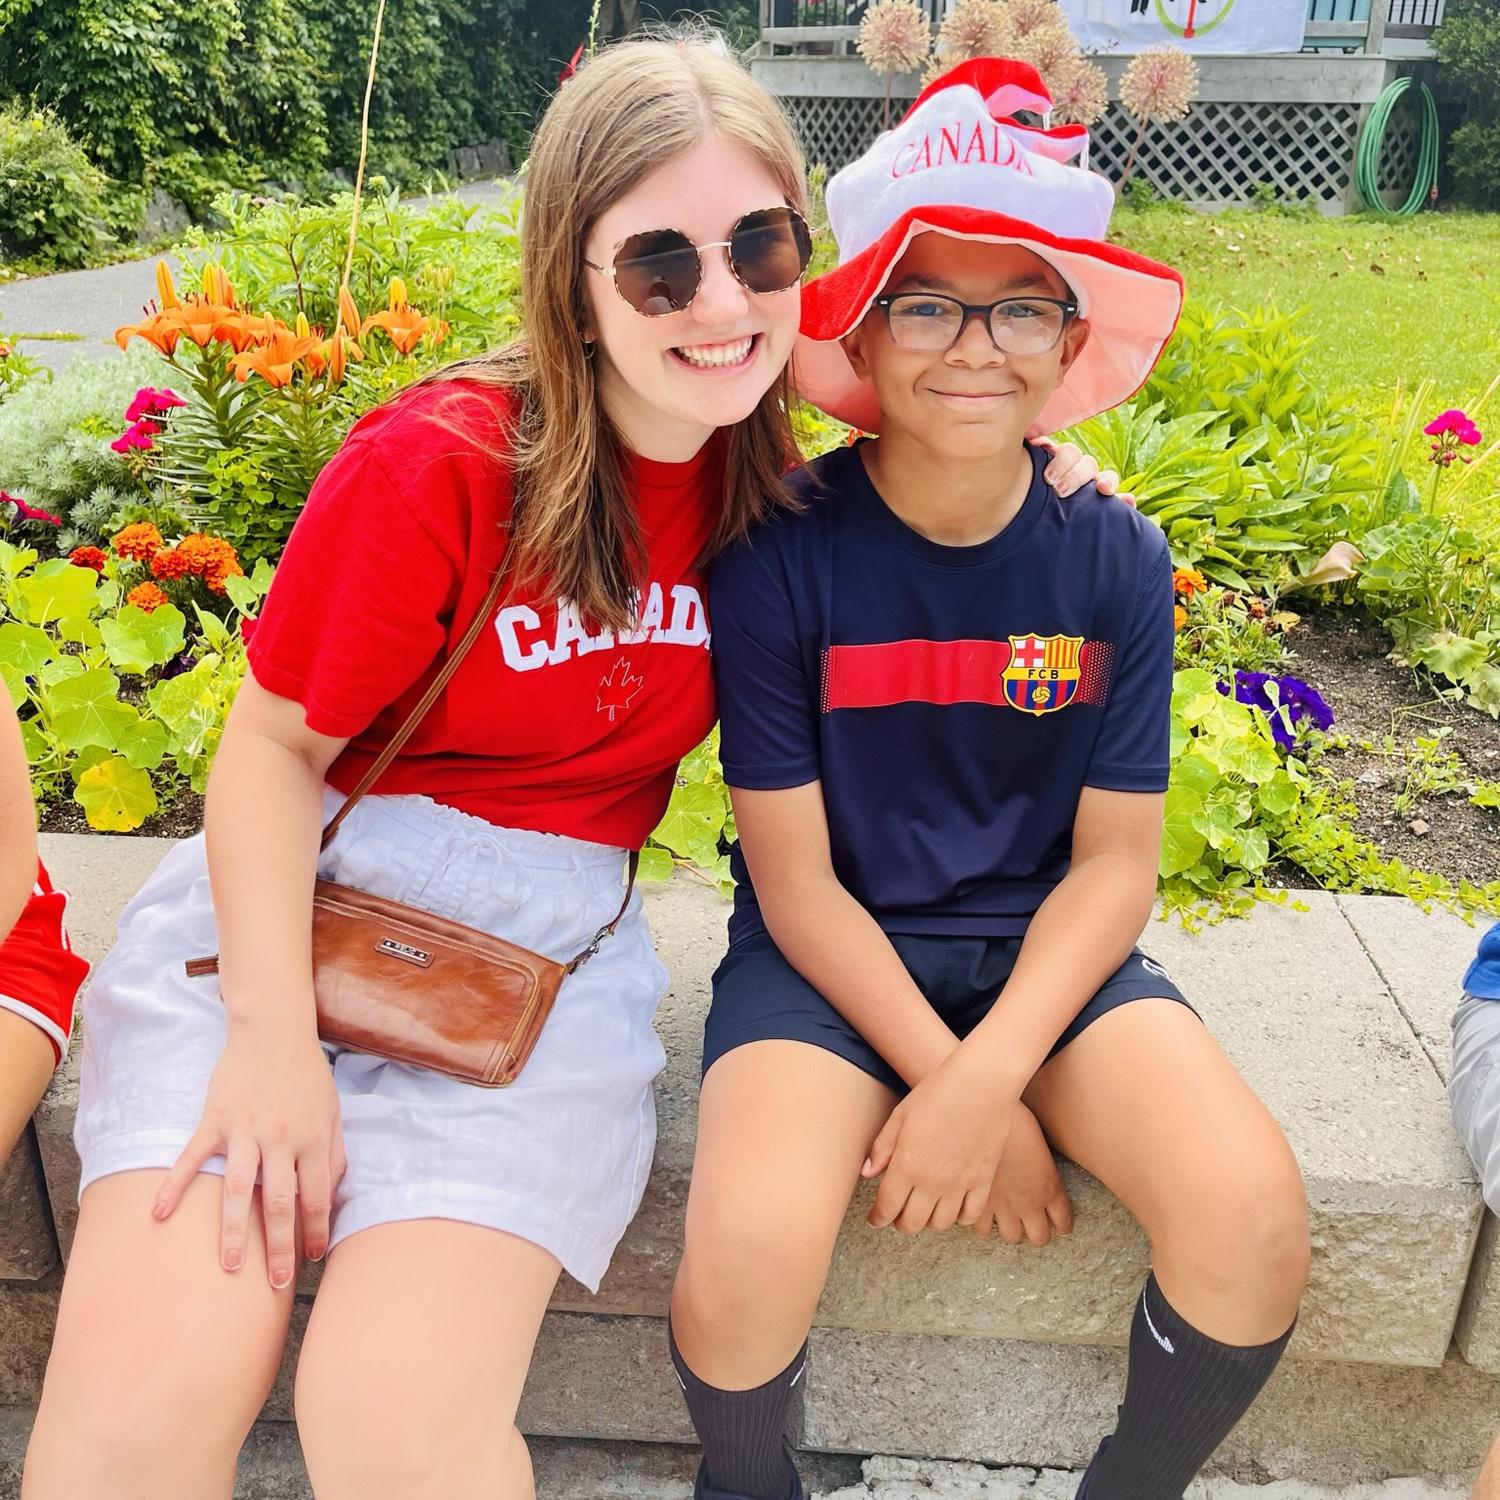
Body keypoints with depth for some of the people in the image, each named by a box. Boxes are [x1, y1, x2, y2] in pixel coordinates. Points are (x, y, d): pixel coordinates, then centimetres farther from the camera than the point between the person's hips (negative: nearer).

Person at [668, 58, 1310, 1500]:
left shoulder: (1116, 563, -4)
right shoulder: (779, 556, -12)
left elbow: (1113, 862, -3)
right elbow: (796, 879, -9)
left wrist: (991, 1073, -17)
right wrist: (947, 1080, -15)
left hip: (1049, 950, 3)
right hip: (833, 956, -2)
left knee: (1253, 1214, -22)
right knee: (748, 1246, -29)